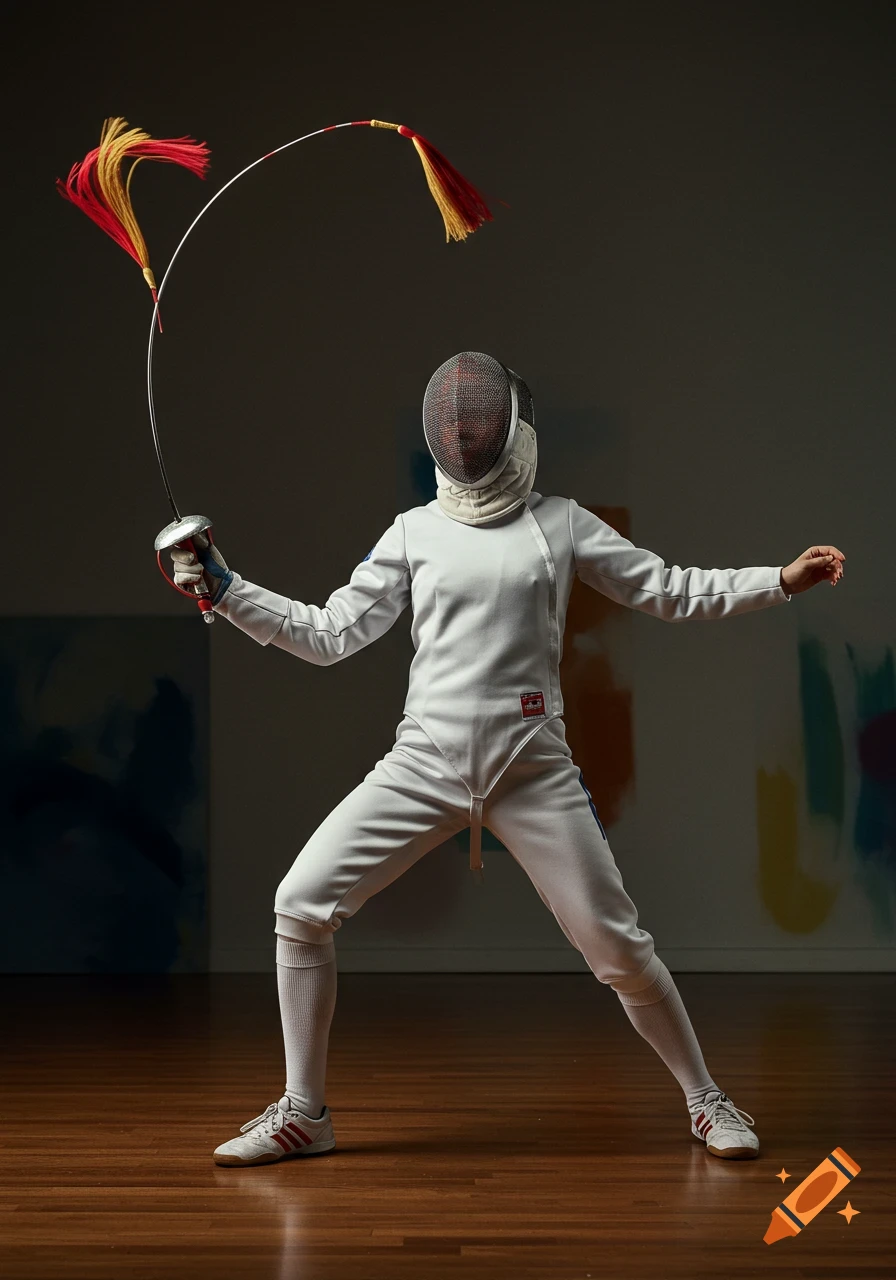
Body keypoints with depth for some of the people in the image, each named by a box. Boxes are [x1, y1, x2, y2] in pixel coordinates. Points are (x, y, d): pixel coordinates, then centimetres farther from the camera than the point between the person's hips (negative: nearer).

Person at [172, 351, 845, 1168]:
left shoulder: (559, 522, 5)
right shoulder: (414, 531, 7)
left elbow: (673, 593, 7)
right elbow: (329, 636, 5)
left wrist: (782, 580, -4)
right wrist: (224, 588, -4)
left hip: (534, 769, -1)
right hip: (425, 765, 1)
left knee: (617, 946, -2)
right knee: (301, 908, -11)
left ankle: (705, 1099, 21)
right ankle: (303, 1112, 5)